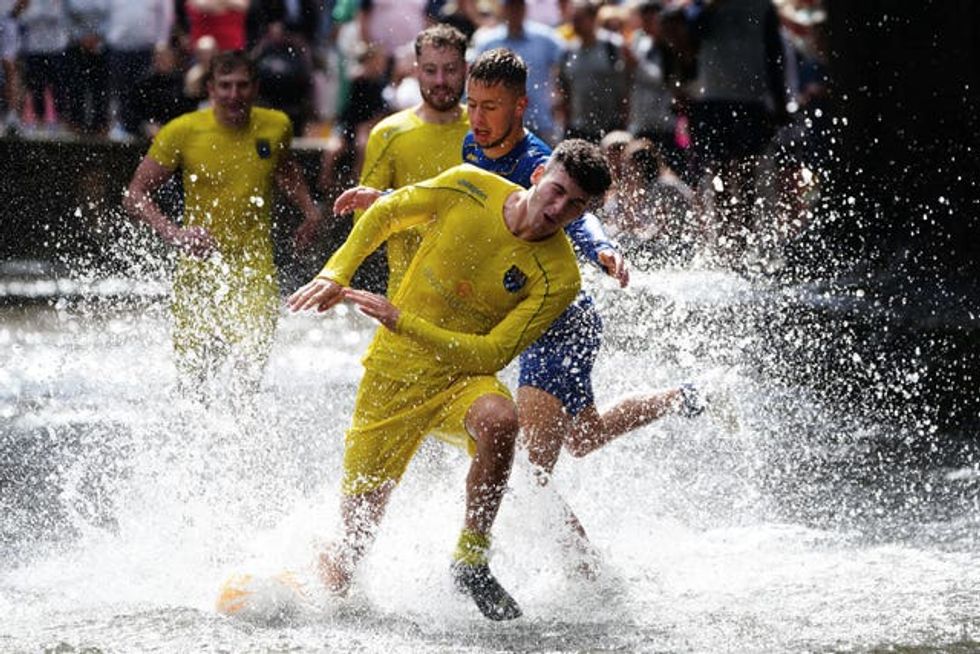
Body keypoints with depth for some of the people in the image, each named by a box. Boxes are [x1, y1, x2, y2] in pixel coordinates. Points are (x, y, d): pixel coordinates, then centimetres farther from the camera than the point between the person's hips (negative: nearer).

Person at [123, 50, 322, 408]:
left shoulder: (276, 127, 4)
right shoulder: (182, 132, -6)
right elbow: (136, 194, -3)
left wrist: (309, 210, 14)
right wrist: (170, 232, -19)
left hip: (255, 268, 1)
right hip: (199, 268, -1)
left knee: (251, 362, -18)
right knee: (193, 376, 4)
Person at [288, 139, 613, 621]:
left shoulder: (558, 276, -17)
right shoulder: (469, 188, -11)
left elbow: (492, 354, -20)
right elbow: (386, 213, 6)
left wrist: (401, 320, -25)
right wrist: (335, 274, -5)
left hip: (462, 378, -1)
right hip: (393, 371, 1)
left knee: (498, 419, -37)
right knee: (359, 520, 0)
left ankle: (470, 562, -21)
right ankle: (332, 576, 36)